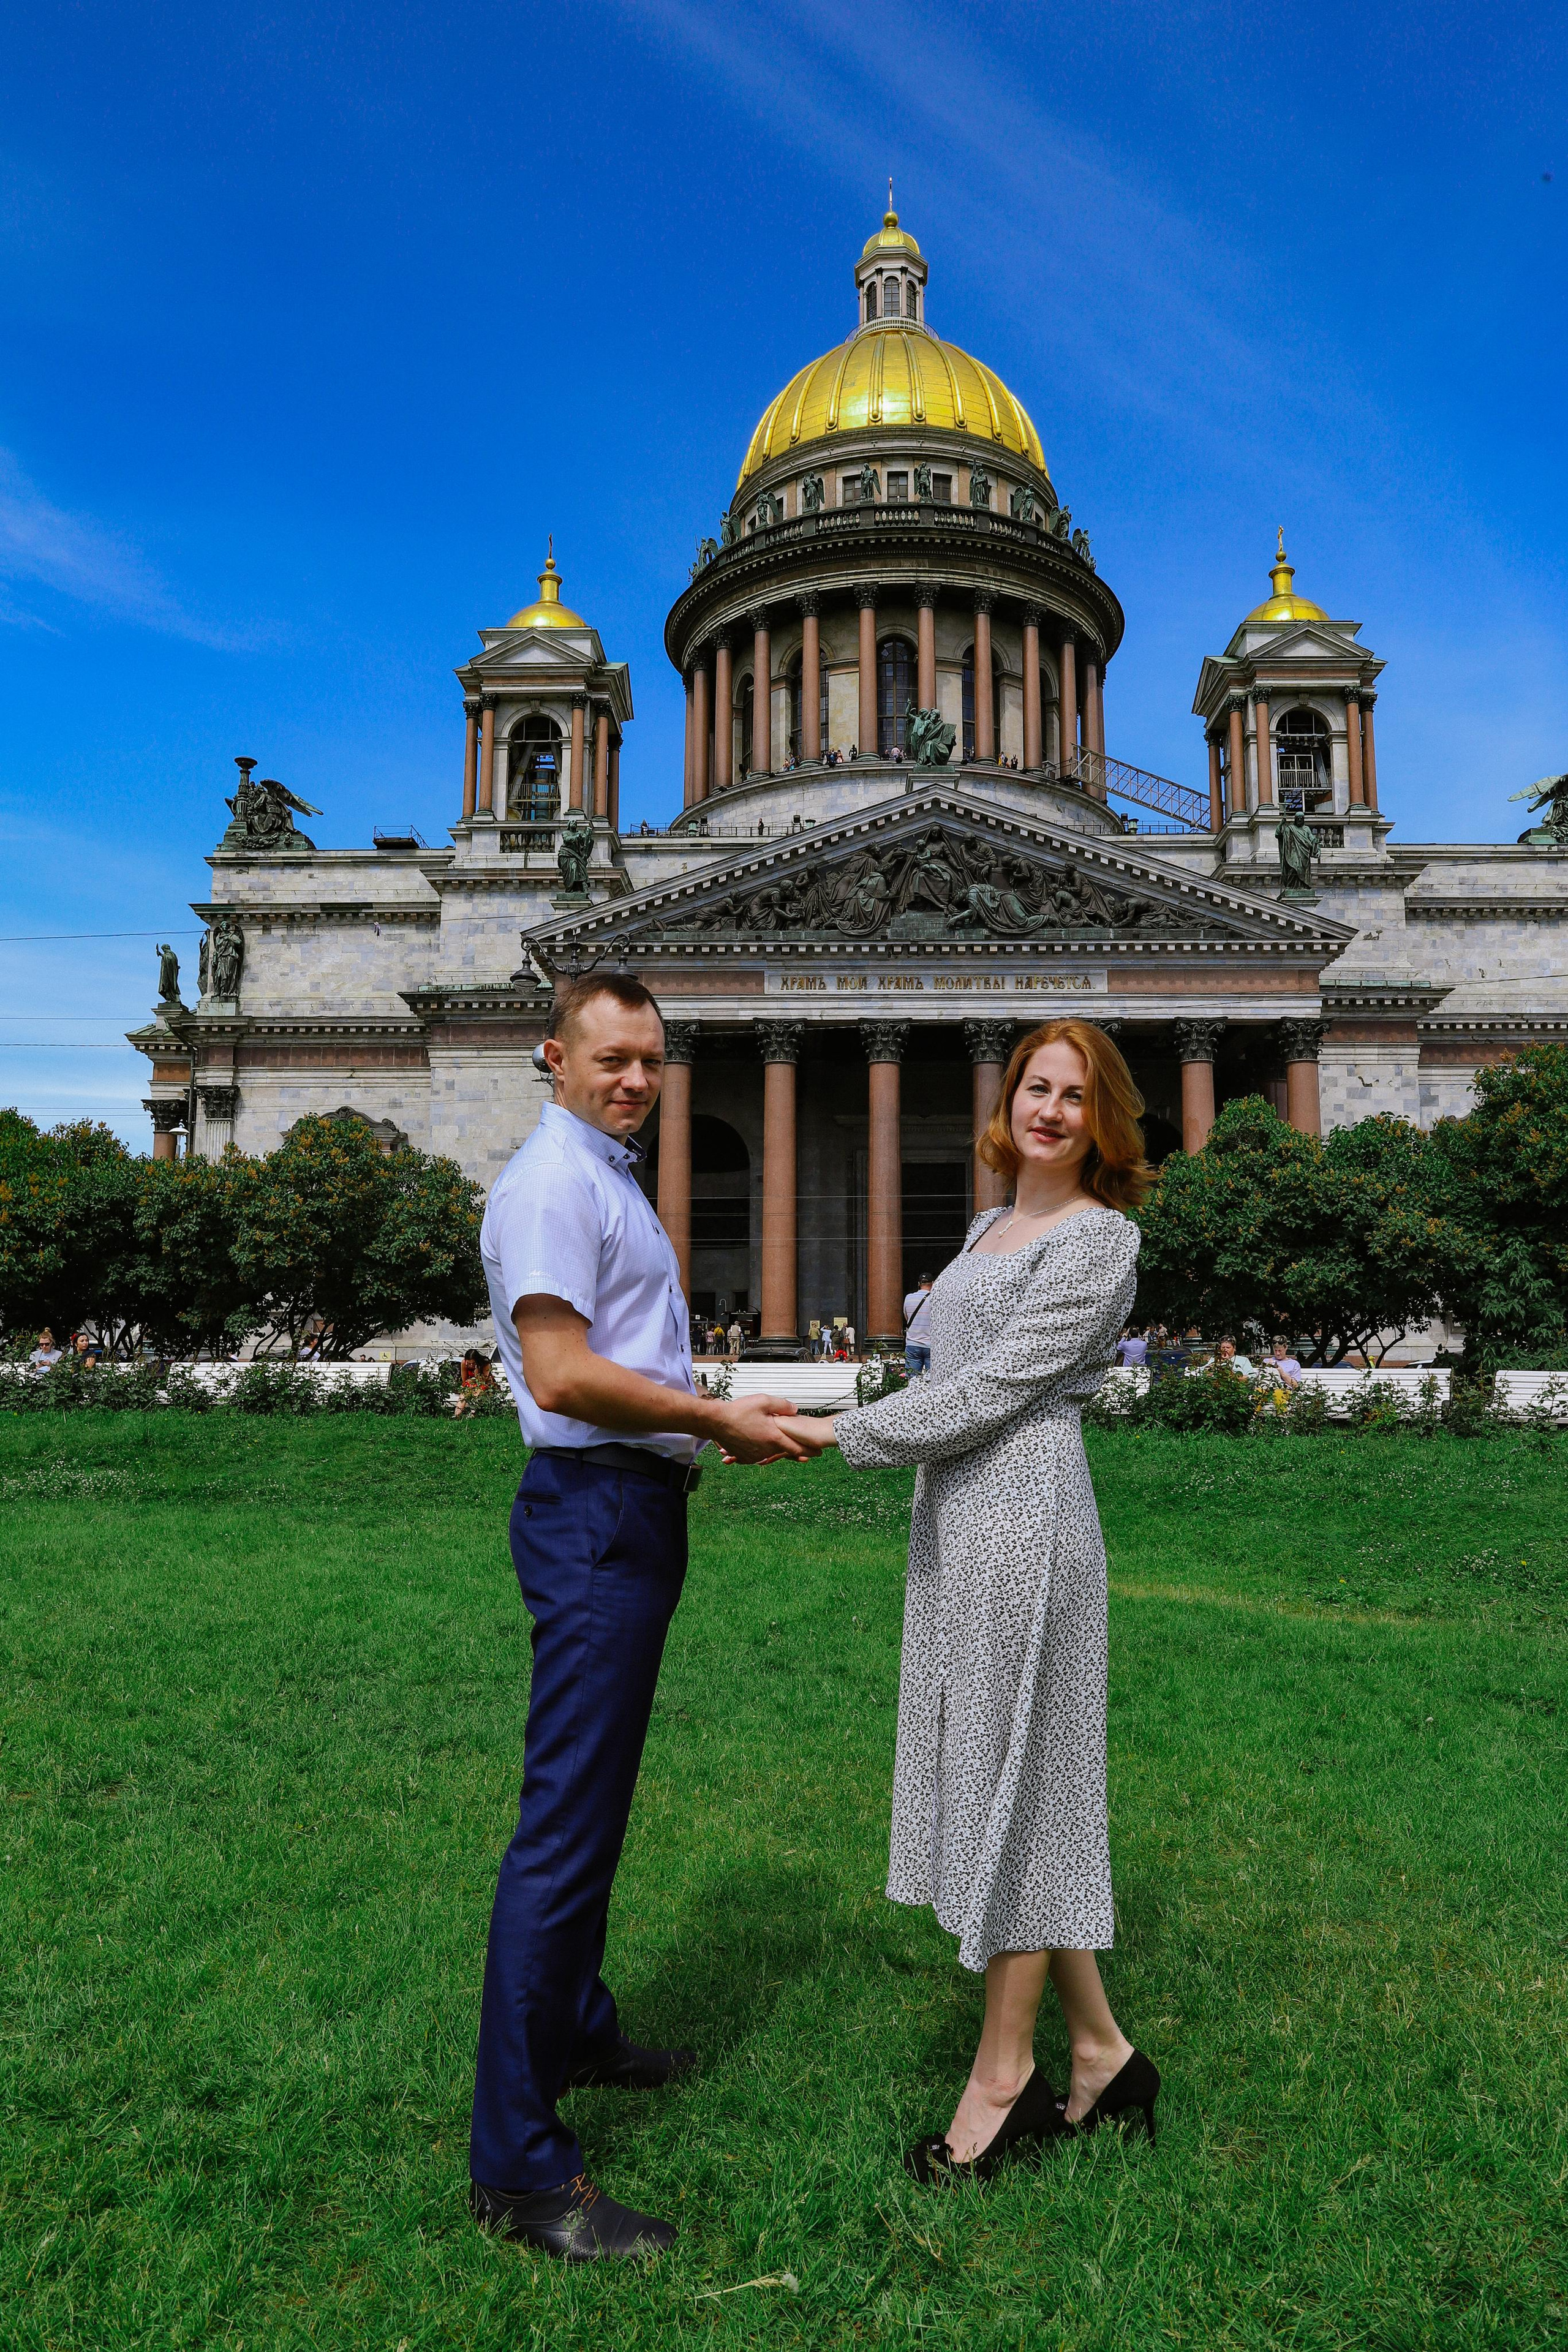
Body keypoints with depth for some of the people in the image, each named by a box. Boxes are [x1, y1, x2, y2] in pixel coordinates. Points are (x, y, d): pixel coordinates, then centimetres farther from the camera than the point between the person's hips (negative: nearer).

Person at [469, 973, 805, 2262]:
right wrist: (720, 1420, -17)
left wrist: (722, 1415, 15)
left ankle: (579, 2029, 38)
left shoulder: (612, 1178, 19)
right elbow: (560, 1373, -24)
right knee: (567, 1817, -7)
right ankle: (521, 2161, 2)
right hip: (595, 1513, -11)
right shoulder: (555, 1181, -14)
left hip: (635, 1507, 11)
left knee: (597, 1798, 21)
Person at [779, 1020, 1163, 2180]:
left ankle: (1005, 2073, 20)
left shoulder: (1100, 1238, -9)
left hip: (1024, 1520, -9)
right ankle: (1102, 2054, 28)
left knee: (1015, 1779, 2)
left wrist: (837, 1432, -12)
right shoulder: (994, 1226, 17)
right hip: (958, 1519, 9)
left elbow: (989, 1392, -15)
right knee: (994, 1778, 14)